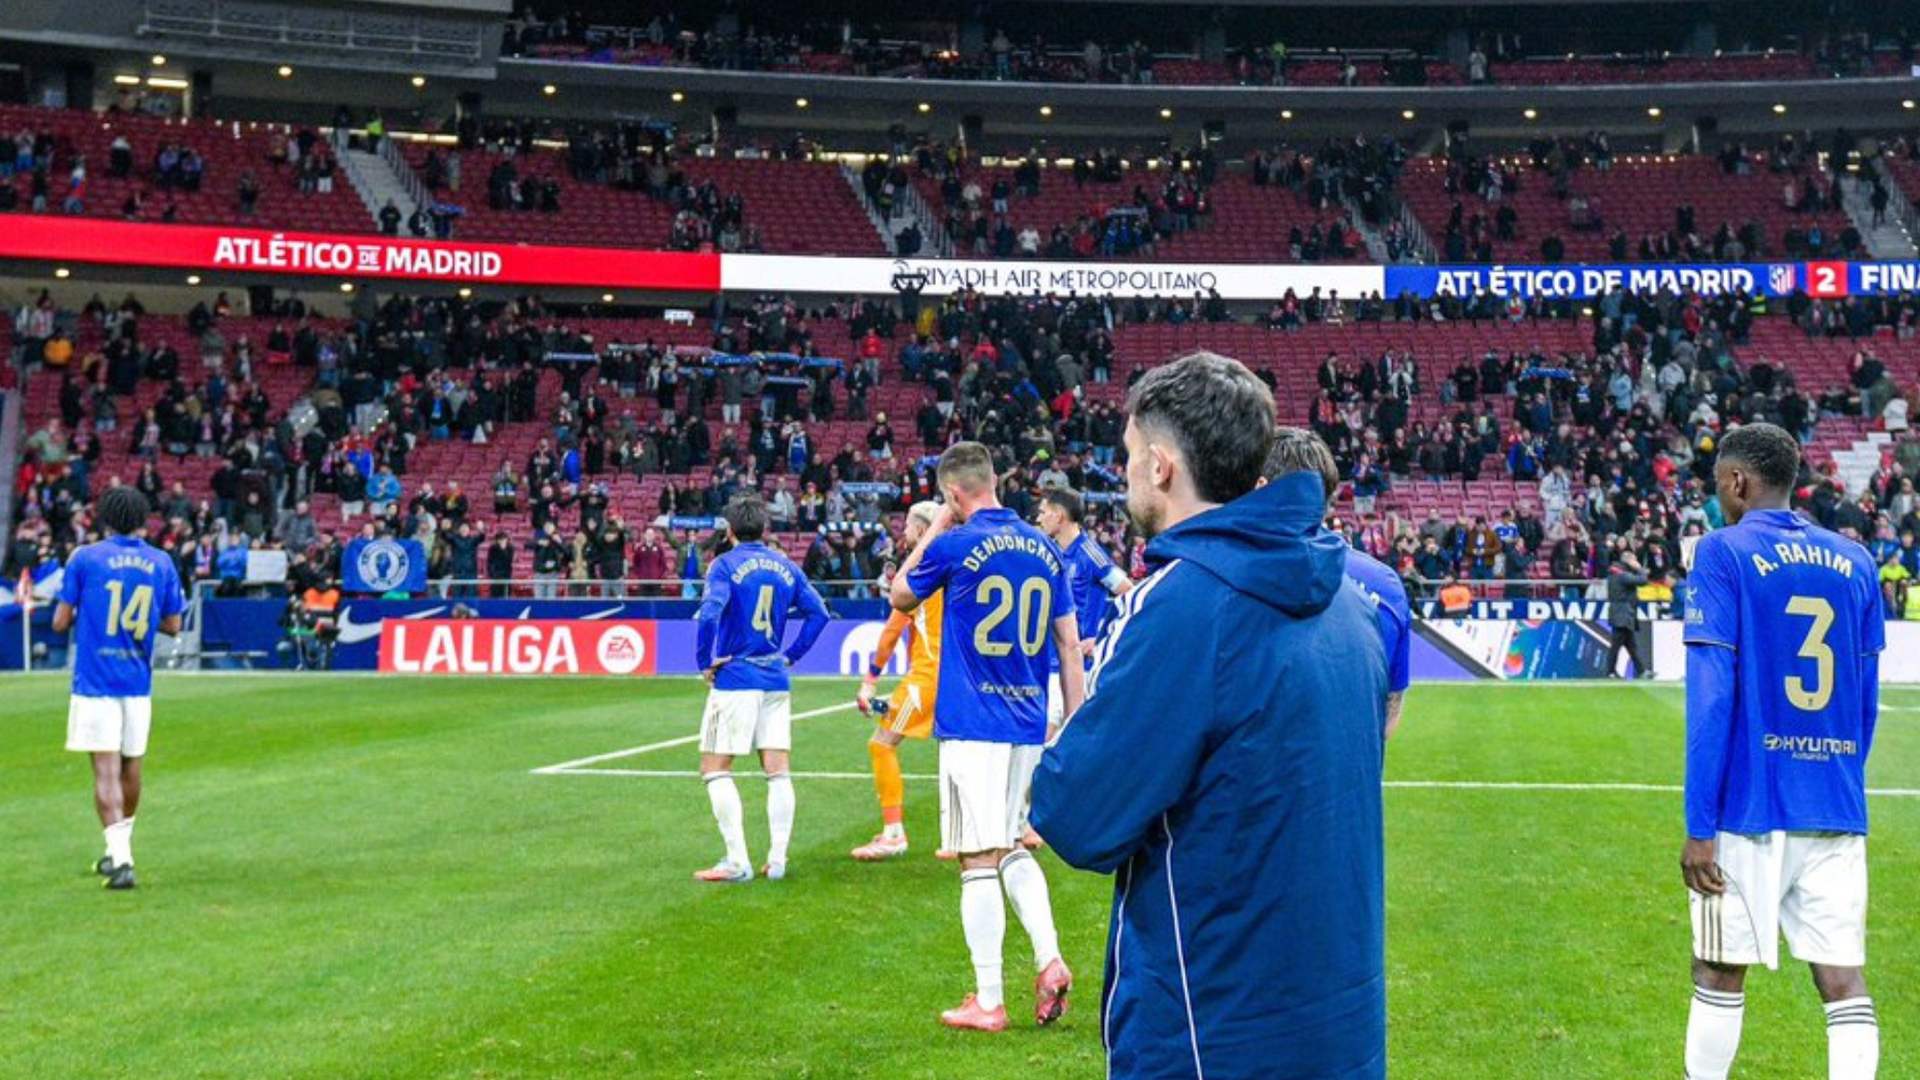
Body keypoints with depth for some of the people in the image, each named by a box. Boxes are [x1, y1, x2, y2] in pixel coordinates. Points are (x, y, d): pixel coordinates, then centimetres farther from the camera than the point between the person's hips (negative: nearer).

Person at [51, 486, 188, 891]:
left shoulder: (85, 558, -4)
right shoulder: (162, 563, 3)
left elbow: (60, 622, -2)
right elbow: (172, 625, 8)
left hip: (95, 680, -3)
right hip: (138, 683, 3)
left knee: (106, 770, -6)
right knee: (131, 766, 16)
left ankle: (121, 859, -16)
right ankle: (118, 850, 31)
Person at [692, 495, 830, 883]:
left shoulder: (726, 565, -7)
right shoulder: (785, 566, 9)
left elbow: (710, 615, -21)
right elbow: (818, 612, 7)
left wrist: (706, 662, -10)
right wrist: (792, 654, 10)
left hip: (734, 679, -5)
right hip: (776, 681, 5)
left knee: (715, 769, 2)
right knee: (777, 772, 8)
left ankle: (737, 862, -4)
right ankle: (777, 861, 7)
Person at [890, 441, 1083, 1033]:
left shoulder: (954, 545, -9)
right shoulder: (1045, 549, 7)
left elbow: (900, 597, 9)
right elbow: (1069, 641, 9)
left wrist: (935, 529, 13)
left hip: (972, 725, -6)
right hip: (1029, 724, 6)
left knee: (979, 861, -1)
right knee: (1012, 849, 20)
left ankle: (988, 1002, 3)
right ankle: (1050, 962, 4)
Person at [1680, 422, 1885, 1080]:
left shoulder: (1724, 554, -6)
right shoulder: (1854, 561, 9)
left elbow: (1711, 697, -11)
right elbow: (1865, 703, 13)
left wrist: (1698, 826, -10)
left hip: (1750, 810, -4)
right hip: (1838, 813, 4)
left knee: (1721, 972, 9)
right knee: (1843, 979, 3)